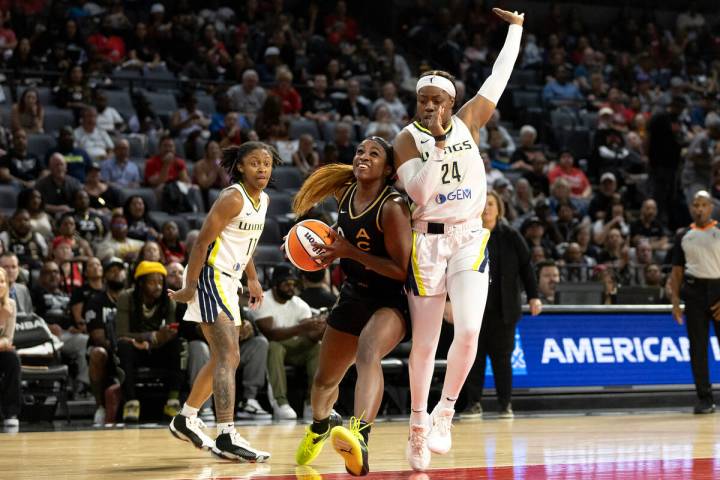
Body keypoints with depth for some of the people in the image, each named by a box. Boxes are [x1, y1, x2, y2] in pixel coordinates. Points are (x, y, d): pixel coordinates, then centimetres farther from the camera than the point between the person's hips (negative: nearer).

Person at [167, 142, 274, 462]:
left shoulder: (263, 200, 10)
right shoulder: (233, 198, -17)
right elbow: (203, 241, -19)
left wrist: (252, 279, 20)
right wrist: (189, 288, -20)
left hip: (228, 281, 10)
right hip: (210, 277, -10)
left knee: (221, 358, 20)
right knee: (229, 357, -19)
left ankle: (185, 420, 35)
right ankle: (226, 438, -26)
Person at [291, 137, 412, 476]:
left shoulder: (392, 207, -22)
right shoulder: (345, 193, -1)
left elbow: (402, 270, -24)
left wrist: (350, 252, -25)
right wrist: (334, 242, 1)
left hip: (390, 301, -8)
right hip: (354, 295, 8)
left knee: (367, 354, -39)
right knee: (325, 377, 22)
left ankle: (360, 437, -61)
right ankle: (321, 423, 57)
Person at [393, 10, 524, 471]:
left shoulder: (468, 122, 3)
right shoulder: (408, 138, -5)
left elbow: (499, 77, 11)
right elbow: (417, 191, -19)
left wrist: (516, 28, 18)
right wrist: (437, 143, -24)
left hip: (470, 240, 2)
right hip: (427, 243, -2)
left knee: (469, 331, -17)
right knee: (424, 343, 3)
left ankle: (445, 412, 1)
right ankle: (419, 424, 18)